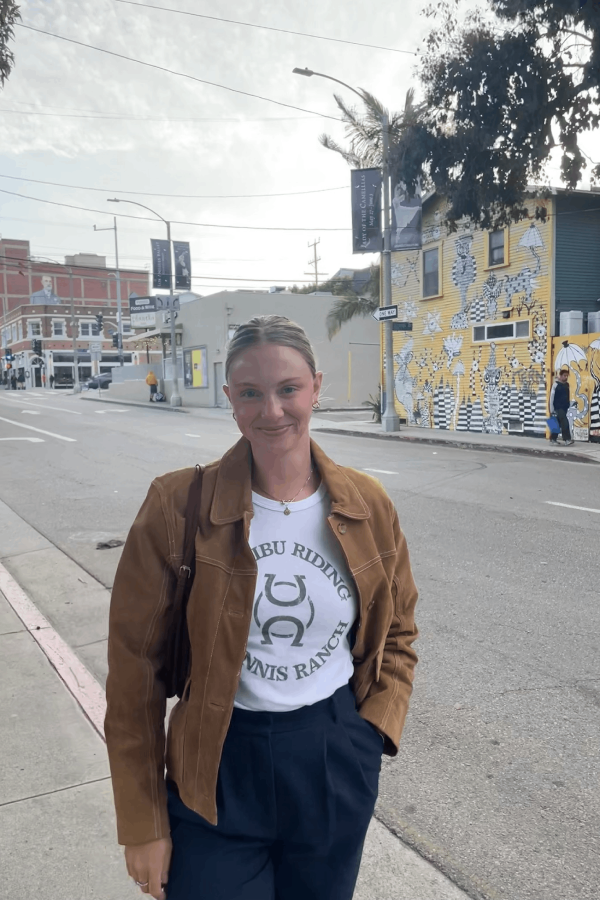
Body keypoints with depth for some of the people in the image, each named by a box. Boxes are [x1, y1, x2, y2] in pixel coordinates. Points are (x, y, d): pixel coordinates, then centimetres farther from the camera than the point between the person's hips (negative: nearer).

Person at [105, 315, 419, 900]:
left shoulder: (367, 504, -6)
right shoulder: (177, 506, -15)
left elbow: (396, 633, 9)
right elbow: (135, 666, -9)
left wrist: (375, 728, -5)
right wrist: (143, 824, -5)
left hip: (337, 764, 3)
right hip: (217, 770, -2)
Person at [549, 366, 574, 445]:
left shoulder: (567, 385, 11)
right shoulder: (556, 384, -10)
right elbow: (551, 397, -10)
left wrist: (569, 404, 16)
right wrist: (551, 409, -11)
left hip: (564, 407, 7)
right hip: (558, 407, -7)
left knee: (558, 423, 11)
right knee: (565, 422, -16)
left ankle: (553, 439, 20)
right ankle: (567, 439, -17)